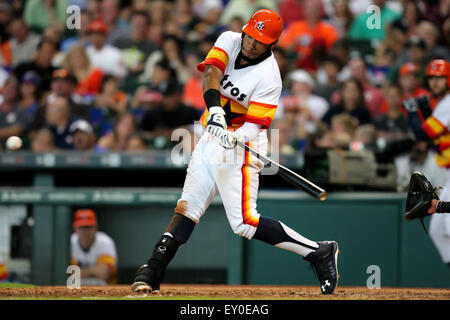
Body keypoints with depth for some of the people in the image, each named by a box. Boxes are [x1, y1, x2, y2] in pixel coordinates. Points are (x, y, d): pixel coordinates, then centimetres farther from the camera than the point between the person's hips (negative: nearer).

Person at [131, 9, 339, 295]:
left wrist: (234, 138, -42)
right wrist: (215, 110, -36)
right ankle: (152, 273, 6)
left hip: (240, 146, -6)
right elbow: (212, 72, -19)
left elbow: (255, 126, -21)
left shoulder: (269, 78, -18)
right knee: (187, 207, 5)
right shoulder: (230, 41, -2)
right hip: (211, 138, 6)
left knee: (244, 223, -11)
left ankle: (318, 253, -6)